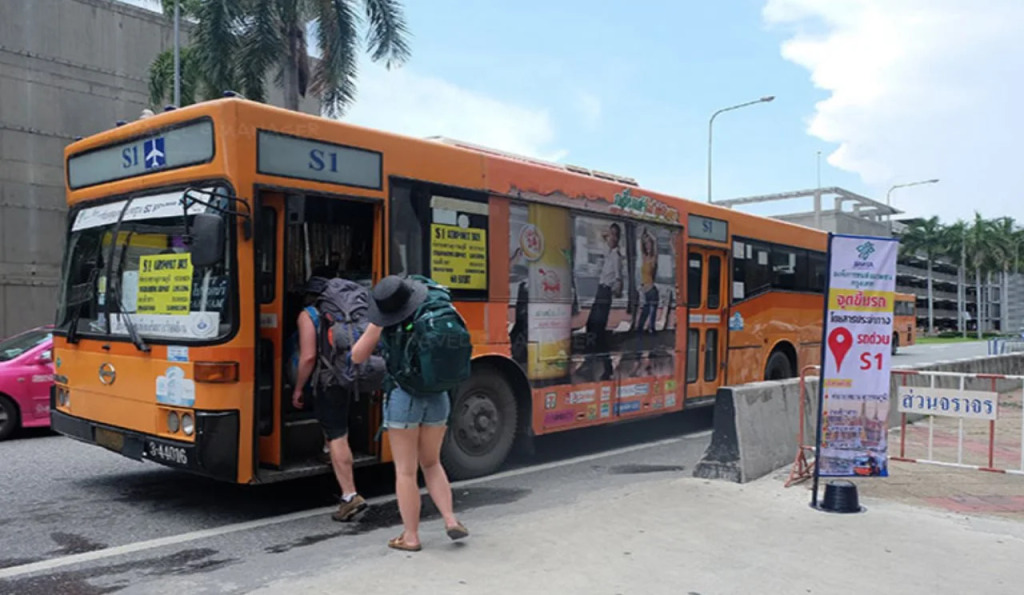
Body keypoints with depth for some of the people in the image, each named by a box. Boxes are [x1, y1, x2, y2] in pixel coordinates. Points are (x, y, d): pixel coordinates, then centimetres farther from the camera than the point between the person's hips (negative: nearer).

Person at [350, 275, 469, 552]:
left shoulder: (382, 325, -10)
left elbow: (357, 357, 1)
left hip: (402, 398, -3)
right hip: (437, 397, 4)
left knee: (405, 471, 8)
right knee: (431, 463, 21)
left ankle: (411, 537, 14)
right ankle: (451, 520, 11)